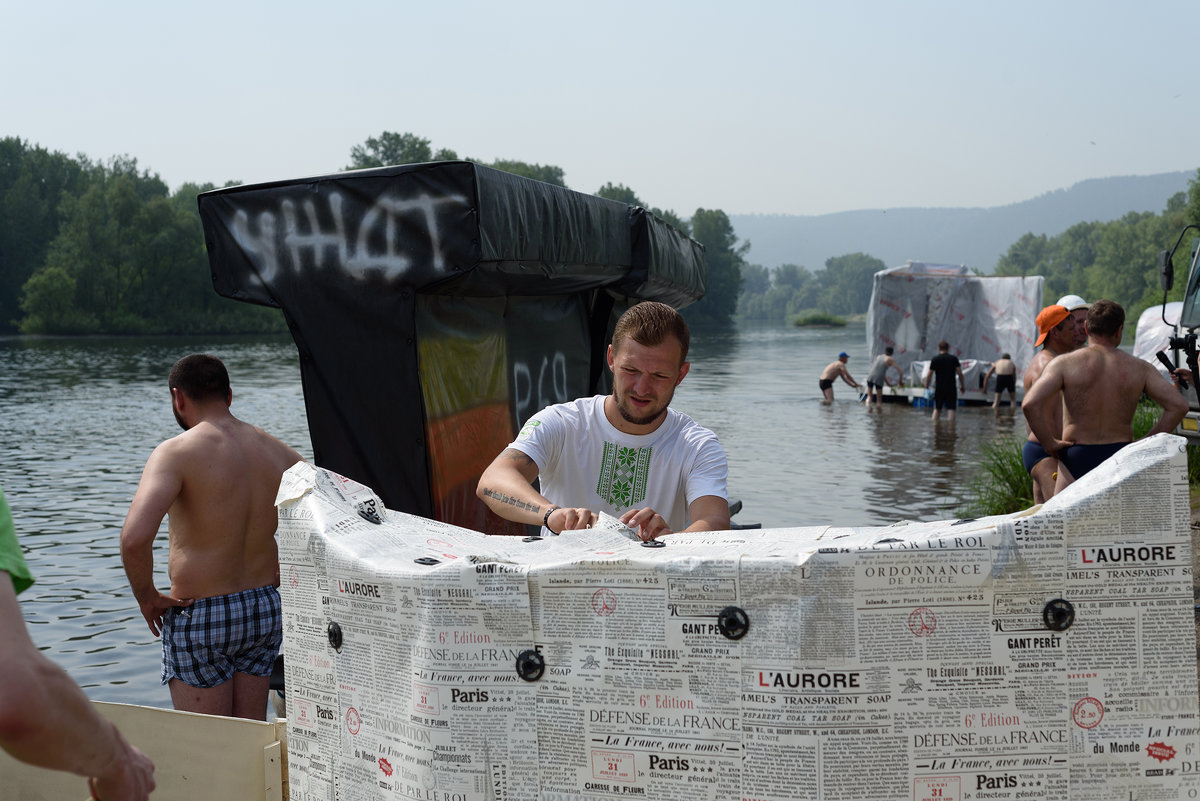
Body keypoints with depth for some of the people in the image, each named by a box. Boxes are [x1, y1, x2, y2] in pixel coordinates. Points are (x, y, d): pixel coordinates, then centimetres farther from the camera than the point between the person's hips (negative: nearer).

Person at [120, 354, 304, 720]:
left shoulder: (176, 453, -15)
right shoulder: (277, 452, 3)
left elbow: (135, 537, -29)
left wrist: (146, 596, -12)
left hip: (200, 620, -6)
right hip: (266, 611, 6)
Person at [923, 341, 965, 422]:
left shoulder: (934, 359, -1)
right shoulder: (954, 358, 0)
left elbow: (929, 374, -2)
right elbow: (960, 373, -2)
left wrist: (926, 386, 8)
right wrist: (962, 386, 7)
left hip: (939, 388, 1)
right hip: (951, 388, -1)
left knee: (937, 409, 11)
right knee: (951, 409, -2)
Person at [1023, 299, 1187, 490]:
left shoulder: (1064, 363, -3)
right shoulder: (1140, 368, 5)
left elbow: (1031, 403, -17)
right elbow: (1178, 405, -1)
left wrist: (1050, 443, -6)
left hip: (1077, 459, -2)